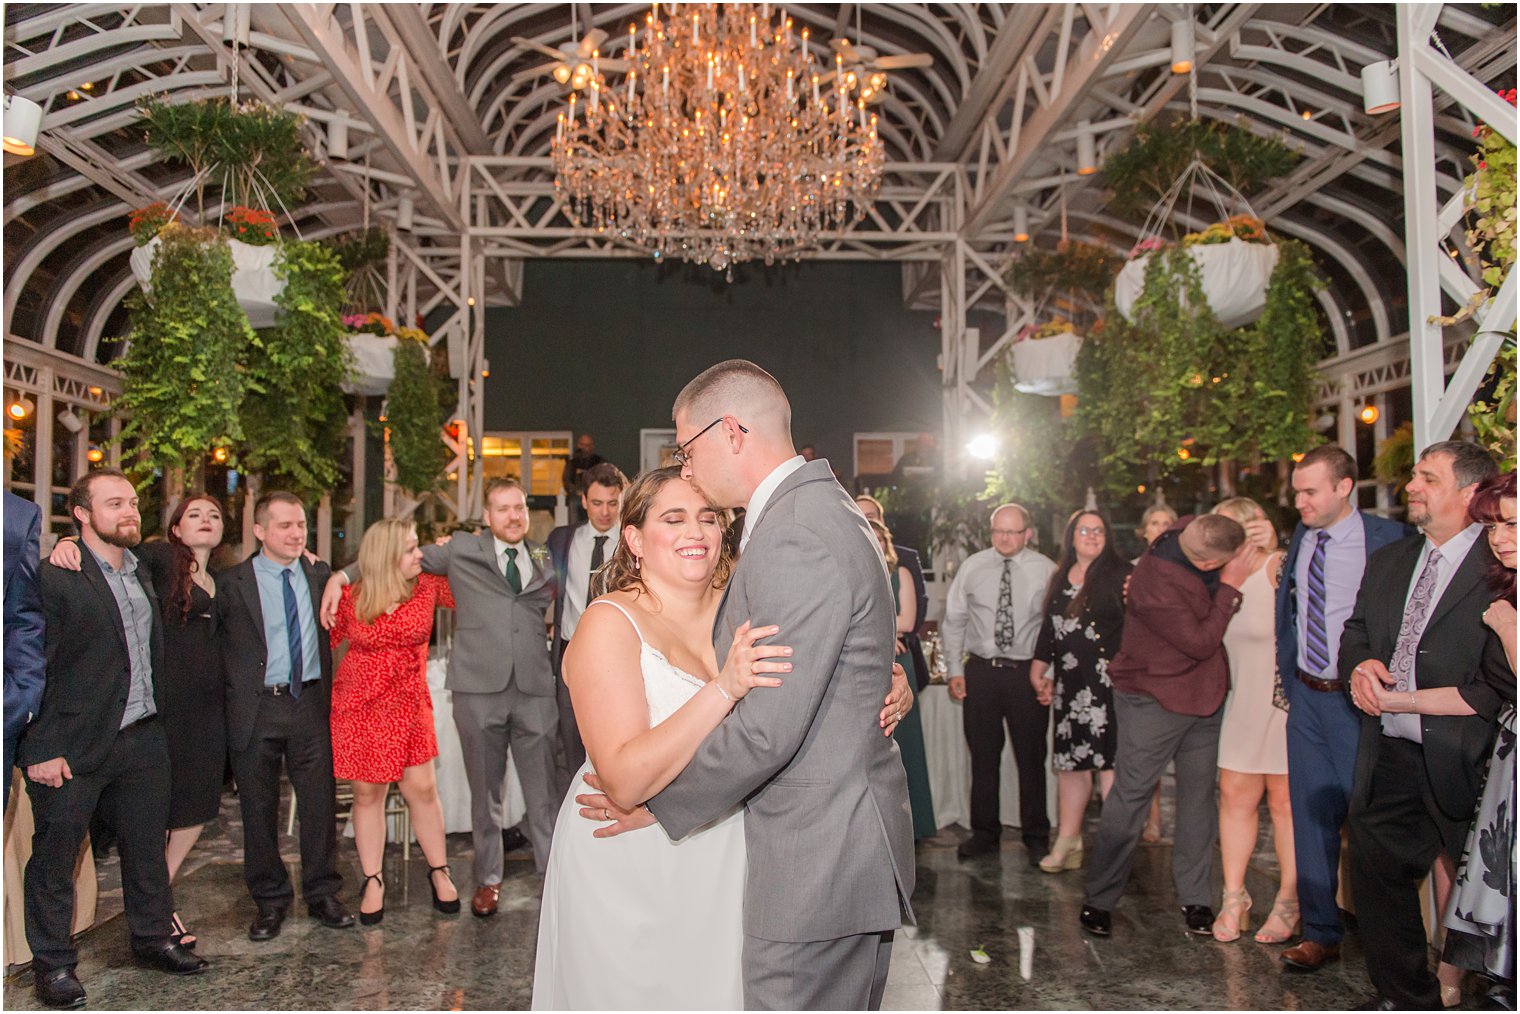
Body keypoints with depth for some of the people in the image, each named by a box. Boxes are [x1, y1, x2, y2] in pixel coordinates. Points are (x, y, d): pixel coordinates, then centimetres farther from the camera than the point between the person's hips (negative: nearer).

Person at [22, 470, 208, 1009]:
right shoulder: (52, 577, -12)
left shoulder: (144, 573, 11)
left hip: (143, 738, 6)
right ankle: (52, 963, 23)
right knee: (55, 857, 8)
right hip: (75, 747, -6)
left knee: (147, 848, 16)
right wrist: (42, 749, -14)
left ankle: (153, 937, 31)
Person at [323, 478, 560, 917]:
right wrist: (342, 576, 6)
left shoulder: (545, 561, 14)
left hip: (535, 688, 1)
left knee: (545, 790, 2)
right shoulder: (461, 551, 8)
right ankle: (488, 879, 24)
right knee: (485, 791, 9)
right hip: (479, 688, -1)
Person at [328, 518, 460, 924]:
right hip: (358, 706, 0)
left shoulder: (427, 586, -5)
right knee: (368, 794, 7)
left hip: (408, 705, 1)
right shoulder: (350, 597, -7)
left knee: (422, 789, 0)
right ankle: (373, 881, 22)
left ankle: (439, 871, 19)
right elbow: (326, 641, 5)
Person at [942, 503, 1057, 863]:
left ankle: (1036, 837, 21)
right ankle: (984, 833, 24)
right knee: (982, 756, 9)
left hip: (1027, 672, -1)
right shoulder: (971, 567, 4)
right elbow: (953, 621, 8)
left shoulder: (1045, 570, -1)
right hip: (980, 669, 2)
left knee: (1031, 758, 7)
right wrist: (955, 669, 3)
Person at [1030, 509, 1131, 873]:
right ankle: (1068, 840, 20)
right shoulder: (1060, 578, 15)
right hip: (1069, 684, 6)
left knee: (1109, 760, -6)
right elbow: (1049, 628, 20)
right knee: (1070, 760, 10)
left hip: (1108, 680, -6)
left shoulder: (1121, 574, -2)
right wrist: (1040, 670, 19)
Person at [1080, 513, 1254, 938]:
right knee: (1129, 797, 0)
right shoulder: (1156, 585, -30)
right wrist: (1230, 588, -18)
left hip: (1202, 694, 8)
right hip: (1154, 700, -7)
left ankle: (1195, 897, 23)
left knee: (1199, 796, 11)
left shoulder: (1191, 530, -9)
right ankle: (1099, 899, 13)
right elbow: (1201, 643, -21)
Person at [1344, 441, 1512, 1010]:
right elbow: (1354, 634, 21)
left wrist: (1403, 700, -16)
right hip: (1387, 761, 7)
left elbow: (1500, 690, -18)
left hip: (1462, 765, -7)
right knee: (1376, 882, 15)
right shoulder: (1387, 562, 11)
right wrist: (1360, 666, -2)